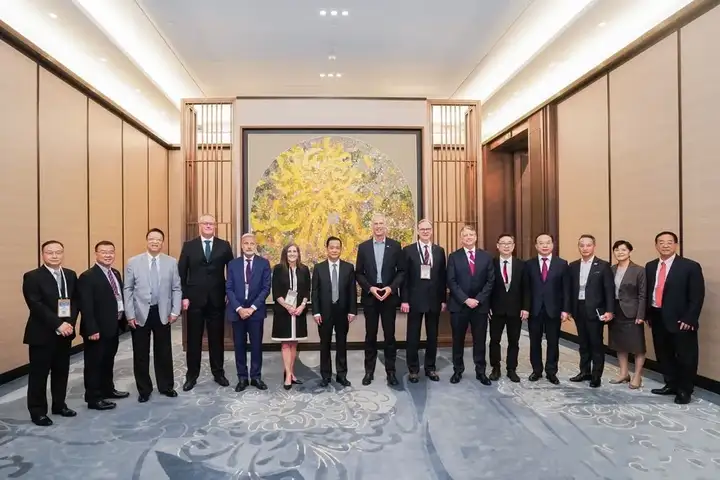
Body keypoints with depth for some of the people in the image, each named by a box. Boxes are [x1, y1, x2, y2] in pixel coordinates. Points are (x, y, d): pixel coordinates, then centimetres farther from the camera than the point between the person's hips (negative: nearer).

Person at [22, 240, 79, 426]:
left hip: (65, 332, 5)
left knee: (61, 371, 14)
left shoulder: (71, 275, 8)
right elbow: (36, 306, -16)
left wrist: (69, 323, -10)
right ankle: (38, 411, 17)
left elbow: (76, 300, 5)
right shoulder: (32, 277, -9)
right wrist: (58, 324, -22)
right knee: (39, 374, 4)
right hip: (42, 333, -5)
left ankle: (59, 405, 28)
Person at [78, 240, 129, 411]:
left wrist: (123, 320, 8)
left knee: (108, 361, 21)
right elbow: (86, 307, -19)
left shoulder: (116, 274, 11)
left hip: (114, 326, 8)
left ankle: (108, 389, 36)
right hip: (97, 330, -8)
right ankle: (94, 398, 14)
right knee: (94, 364, 4)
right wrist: (92, 330, -22)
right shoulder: (87, 277, -15)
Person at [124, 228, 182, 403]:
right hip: (140, 314, -1)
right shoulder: (133, 262, 0)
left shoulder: (171, 262, 2)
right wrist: (130, 314, -6)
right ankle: (144, 389, 24)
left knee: (164, 352, 11)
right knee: (141, 354, 9)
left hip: (162, 313, 1)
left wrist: (175, 311, -4)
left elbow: (177, 288, 3)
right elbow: (127, 289, -1)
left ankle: (166, 386, 26)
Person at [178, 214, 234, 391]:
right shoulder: (189, 246, 3)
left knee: (217, 338, 9)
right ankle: (192, 376, 19)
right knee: (193, 339, 7)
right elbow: (181, 273, 1)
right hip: (195, 299, 0)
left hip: (217, 299, 0)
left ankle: (218, 373, 22)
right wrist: (183, 296, -5)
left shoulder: (224, 246, 4)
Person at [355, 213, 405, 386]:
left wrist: (391, 288, -12)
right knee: (370, 335, 7)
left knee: (389, 334, 5)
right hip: (370, 295, 1)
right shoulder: (363, 246, 4)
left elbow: (401, 271, 2)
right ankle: (369, 370, 17)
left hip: (389, 295, 0)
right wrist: (370, 288, -10)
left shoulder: (395, 246, 2)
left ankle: (390, 370, 16)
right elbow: (358, 273, 4)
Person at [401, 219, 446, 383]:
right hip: (415, 299, -3)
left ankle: (430, 368, 24)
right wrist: (404, 300, -10)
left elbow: (443, 277, 8)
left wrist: (444, 299, 4)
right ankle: (413, 369, 17)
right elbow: (404, 276, -4)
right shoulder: (408, 250, -1)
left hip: (434, 300, 3)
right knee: (413, 336, 5)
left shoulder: (439, 251, 8)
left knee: (432, 336, 11)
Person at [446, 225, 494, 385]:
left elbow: (490, 280, 1)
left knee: (480, 340, 7)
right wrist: (465, 299, -14)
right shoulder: (454, 257, 1)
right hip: (459, 305, -1)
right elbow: (451, 282, -5)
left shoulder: (486, 256, 6)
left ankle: (481, 371, 19)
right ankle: (458, 371, 21)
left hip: (480, 305, 1)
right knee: (458, 340, 8)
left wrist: (478, 299, -10)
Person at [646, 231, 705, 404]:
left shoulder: (690, 266, -7)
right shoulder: (650, 266, 9)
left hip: (680, 320, -5)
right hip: (658, 319, 5)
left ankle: (684, 390, 20)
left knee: (685, 357, 5)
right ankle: (671, 385, 31)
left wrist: (689, 319, -15)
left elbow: (697, 296, -10)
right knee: (664, 355, 15)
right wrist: (648, 315, 8)